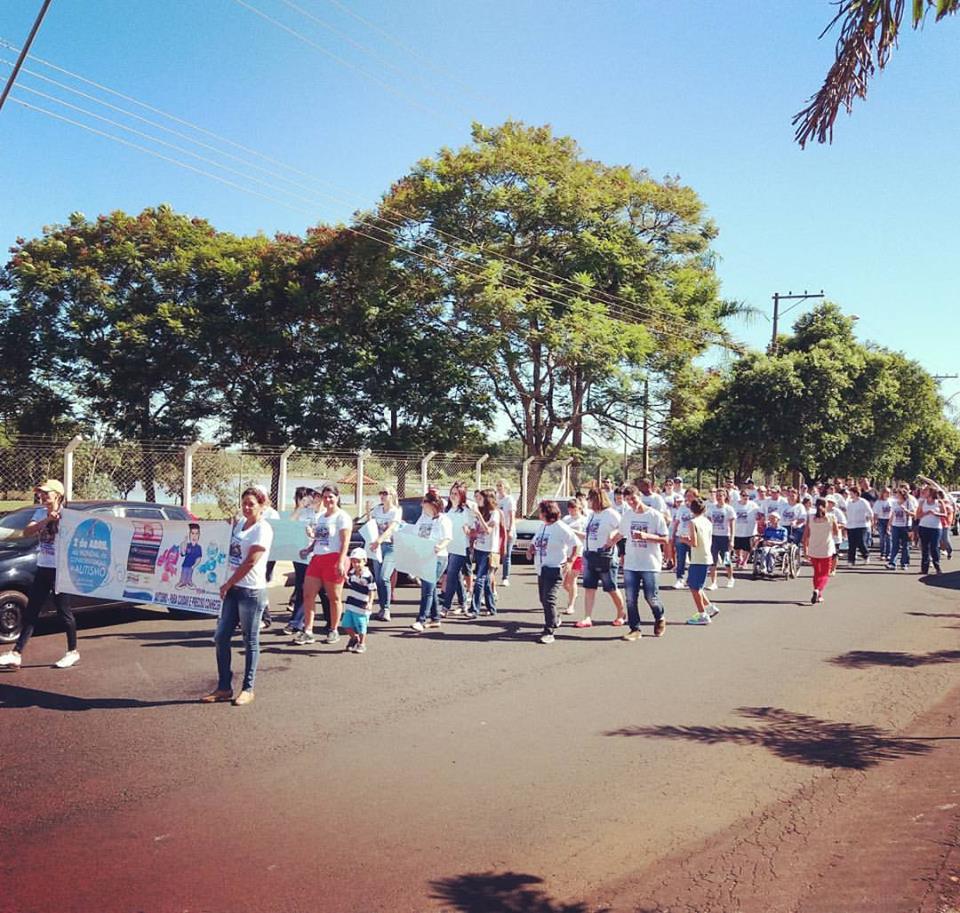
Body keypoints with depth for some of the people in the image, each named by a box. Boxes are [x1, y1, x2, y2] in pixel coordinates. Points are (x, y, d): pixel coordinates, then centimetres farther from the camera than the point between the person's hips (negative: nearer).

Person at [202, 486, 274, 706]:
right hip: (233, 589, 8)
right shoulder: (240, 523, 13)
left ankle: (248, 689, 12)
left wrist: (228, 584, -9)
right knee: (221, 637, 8)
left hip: (252, 591, -8)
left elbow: (250, 562, -16)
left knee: (250, 641, 2)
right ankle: (224, 687, 17)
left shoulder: (263, 529, -11)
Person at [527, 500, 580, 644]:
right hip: (541, 569, 9)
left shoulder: (561, 528, -13)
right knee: (543, 599, 17)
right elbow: (535, 542, 25)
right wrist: (530, 549, 3)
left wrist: (569, 562, -14)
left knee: (549, 600, -15)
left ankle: (549, 632, -12)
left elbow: (576, 544, -13)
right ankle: (555, 620, 41)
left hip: (554, 569, -9)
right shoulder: (542, 526, 12)